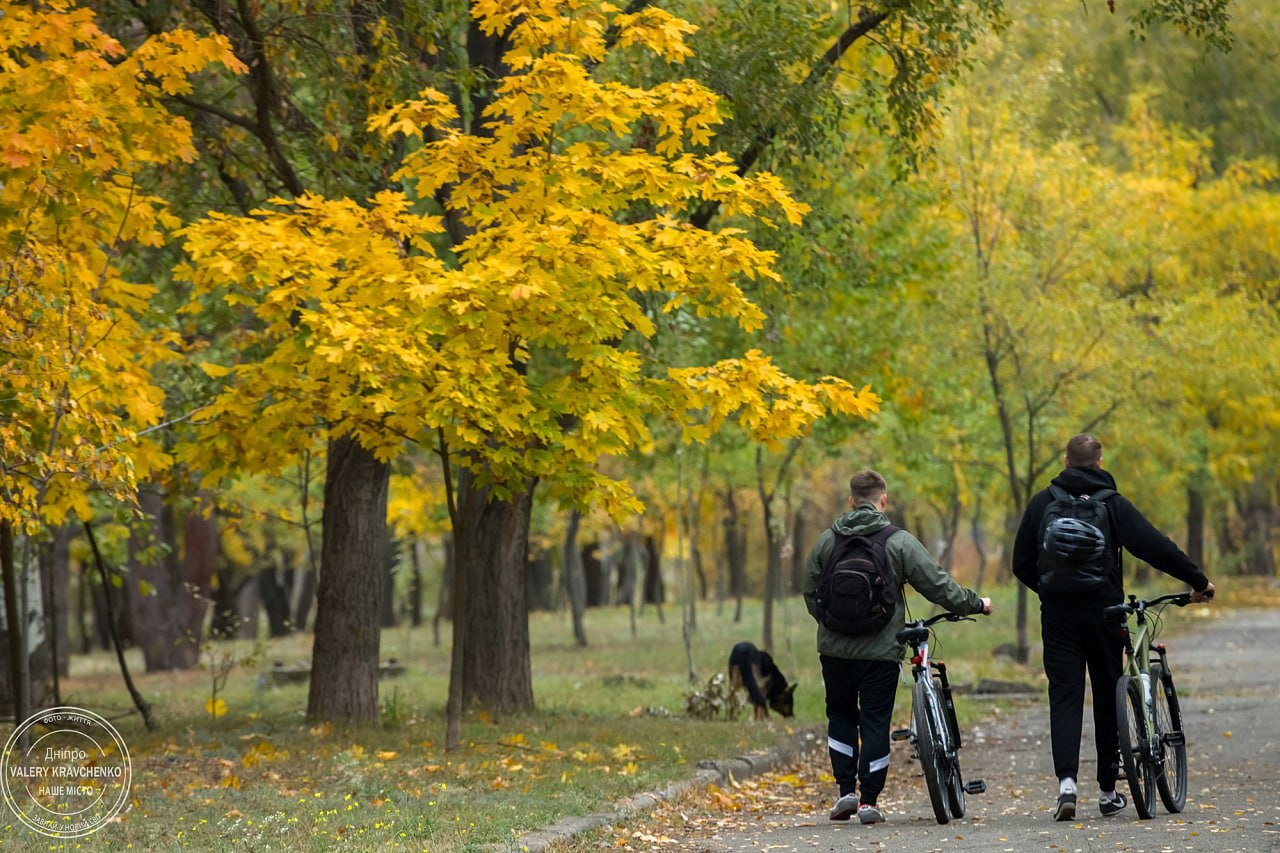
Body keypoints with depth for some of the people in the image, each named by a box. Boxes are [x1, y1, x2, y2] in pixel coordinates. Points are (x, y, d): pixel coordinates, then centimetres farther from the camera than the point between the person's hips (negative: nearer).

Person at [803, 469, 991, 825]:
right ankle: (869, 801, 3)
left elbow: (810, 593, 11)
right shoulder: (899, 542, -7)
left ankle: (846, 791, 10)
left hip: (835, 649, 3)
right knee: (875, 722, 4)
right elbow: (938, 585, -4)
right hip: (881, 650, -3)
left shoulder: (826, 540, 3)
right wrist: (976, 604, 11)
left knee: (840, 716, 18)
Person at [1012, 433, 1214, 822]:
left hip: (1058, 615, 1)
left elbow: (1021, 565, 7)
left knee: (1064, 696, 0)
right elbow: (1157, 548, -8)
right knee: (1108, 697, 10)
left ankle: (1067, 781, -19)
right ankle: (1108, 790, 15)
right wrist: (1198, 581, 1)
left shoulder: (1040, 504, 3)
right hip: (1103, 613, -1)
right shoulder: (1114, 505, -3)